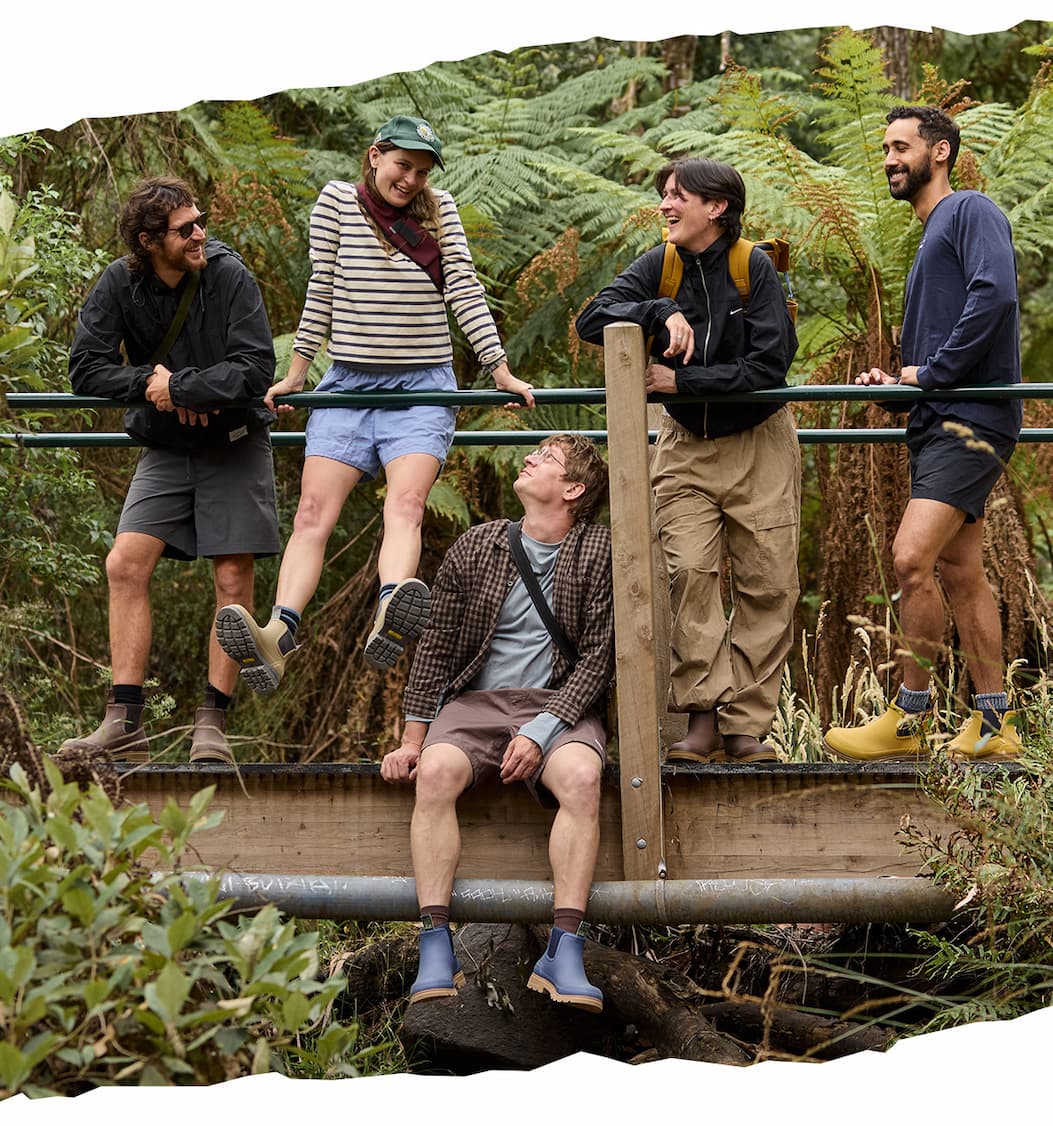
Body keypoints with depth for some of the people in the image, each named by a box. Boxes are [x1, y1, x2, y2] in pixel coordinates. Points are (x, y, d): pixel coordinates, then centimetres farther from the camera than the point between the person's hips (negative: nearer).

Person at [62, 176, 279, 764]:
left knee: (234, 579, -5)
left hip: (234, 444, -2)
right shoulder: (120, 284, -8)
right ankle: (125, 725, -9)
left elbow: (255, 369, -22)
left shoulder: (228, 275, -16)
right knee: (125, 565, -10)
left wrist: (176, 387, -22)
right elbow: (86, 369, -8)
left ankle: (213, 724, 2)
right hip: (165, 450, 3)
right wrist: (151, 381, -20)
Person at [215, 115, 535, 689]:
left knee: (405, 503, -25)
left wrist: (500, 370, -4)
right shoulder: (337, 201, 4)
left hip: (422, 388, -1)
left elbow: (464, 290, 3)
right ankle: (276, 637, -32)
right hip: (349, 383, 1)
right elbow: (321, 291, 6)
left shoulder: (440, 210, 7)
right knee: (313, 512, -15)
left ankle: (390, 620, -52)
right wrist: (295, 373, 5)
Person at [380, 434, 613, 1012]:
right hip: (476, 700, 2)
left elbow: (598, 658, -3)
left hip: (559, 704, -2)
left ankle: (563, 953, -37)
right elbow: (436, 645, 12)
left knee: (580, 777, -36)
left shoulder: (599, 552, 1)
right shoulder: (477, 547, 8)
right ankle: (436, 953, -33)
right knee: (435, 771, -32)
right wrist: (412, 740, 4)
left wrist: (541, 732, -16)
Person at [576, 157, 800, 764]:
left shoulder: (754, 268, -13)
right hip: (687, 446, 2)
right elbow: (592, 320, -13)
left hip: (758, 444, -2)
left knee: (768, 586, -3)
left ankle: (745, 723, 2)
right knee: (690, 572, -13)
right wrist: (663, 312, -27)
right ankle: (704, 716, -13)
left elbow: (768, 366, -19)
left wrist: (681, 381, -20)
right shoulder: (660, 266, -3)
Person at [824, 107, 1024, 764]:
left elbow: (995, 295, -22)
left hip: (972, 419, -10)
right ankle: (994, 726, 11)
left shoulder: (971, 212, -4)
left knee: (913, 557, -18)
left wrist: (932, 372, -16)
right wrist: (895, 382, 11)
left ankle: (910, 718, -13)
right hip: (939, 421, 10)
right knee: (959, 572, 8)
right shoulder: (931, 238, 25)